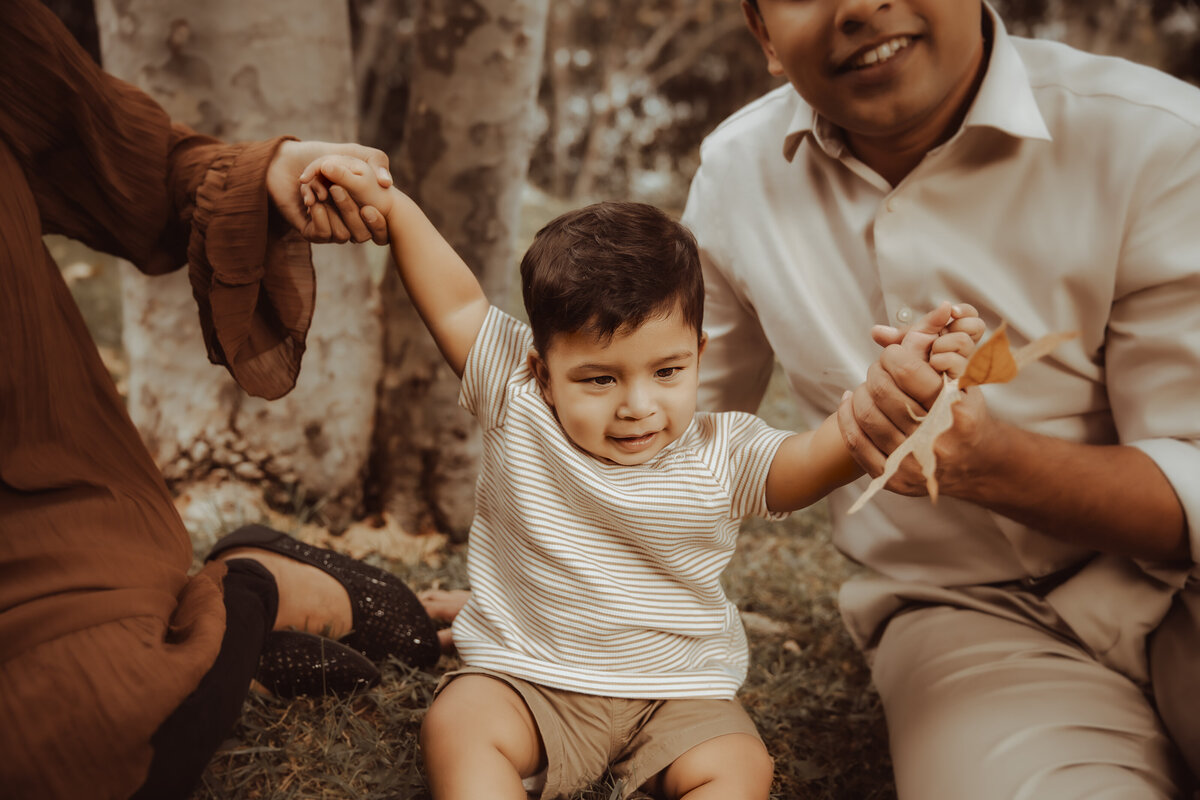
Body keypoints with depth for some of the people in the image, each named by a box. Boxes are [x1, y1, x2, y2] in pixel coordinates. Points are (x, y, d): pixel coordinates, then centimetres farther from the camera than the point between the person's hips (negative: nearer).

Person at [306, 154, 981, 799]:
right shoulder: (518, 409, -7)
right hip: (527, 676, 0)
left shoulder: (719, 456, -9)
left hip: (679, 694, 0)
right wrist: (391, 207, -2)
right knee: (457, 725, -25)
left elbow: (812, 459, -23)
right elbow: (458, 304, -1)